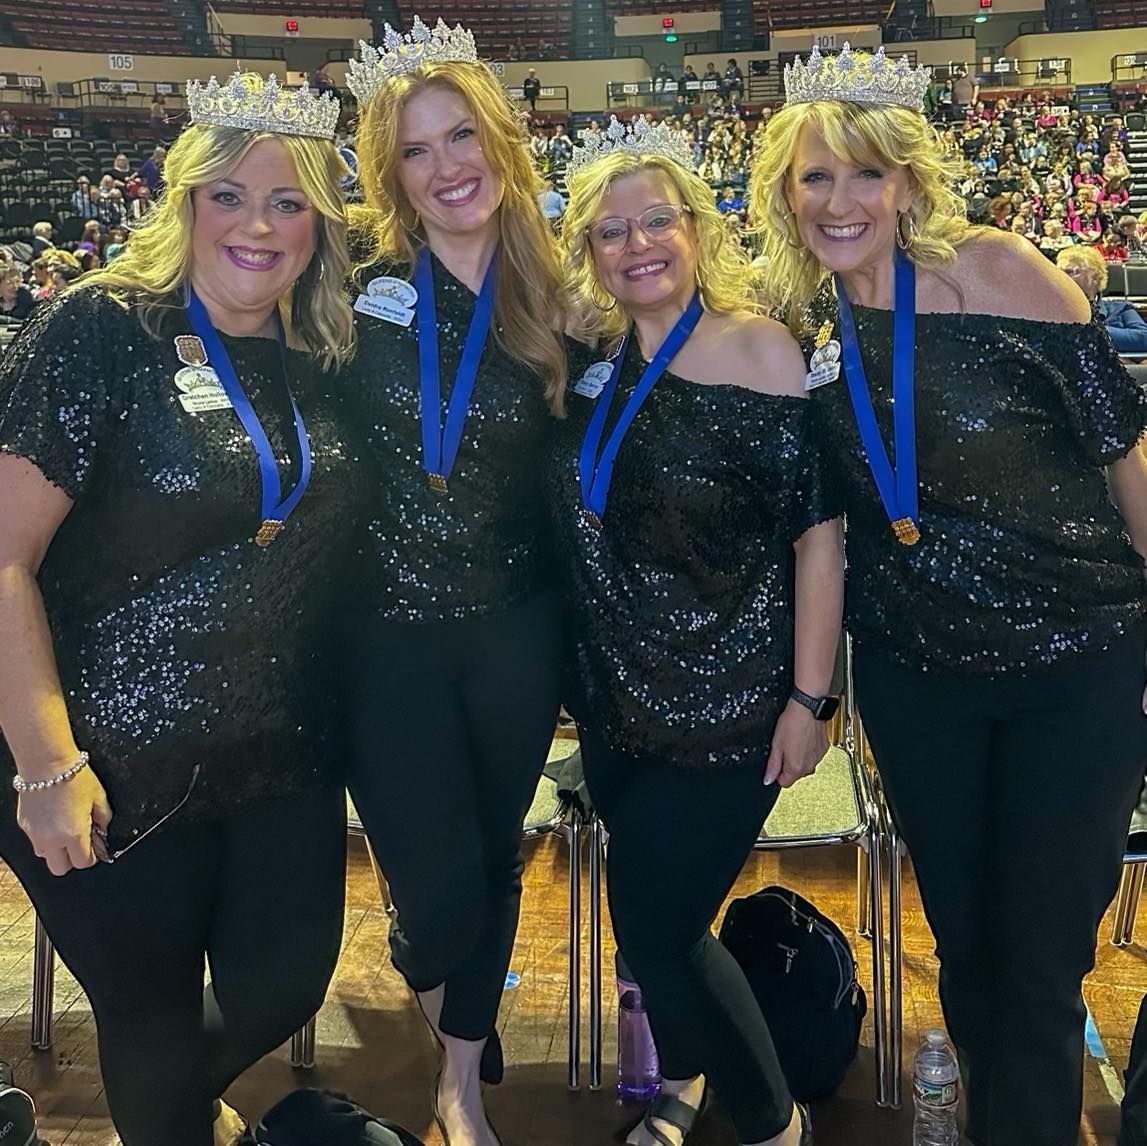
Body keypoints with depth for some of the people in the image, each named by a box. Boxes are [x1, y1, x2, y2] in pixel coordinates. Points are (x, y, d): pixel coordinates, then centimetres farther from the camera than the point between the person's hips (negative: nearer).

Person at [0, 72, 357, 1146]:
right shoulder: (97, 331, -14)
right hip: (123, 767, -5)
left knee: (283, 988, 18)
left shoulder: (318, 363, 3)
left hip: (283, 758, 5)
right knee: (151, 1017, 13)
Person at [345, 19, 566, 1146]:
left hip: (514, 625, 2)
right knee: (440, 891, -2)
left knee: (495, 856, 15)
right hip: (386, 624, -2)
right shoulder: (359, 280, -5)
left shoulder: (549, 299, 1)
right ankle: (423, 968, 40)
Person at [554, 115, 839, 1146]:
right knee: (651, 917, 18)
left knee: (656, 926, -2)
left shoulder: (757, 348, -12)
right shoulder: (596, 364, 3)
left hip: (728, 703, -5)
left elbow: (818, 530, -14)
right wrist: (586, 680, 3)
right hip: (617, 697, 5)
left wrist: (809, 698, -15)